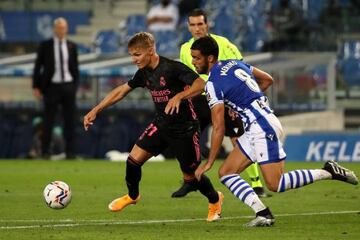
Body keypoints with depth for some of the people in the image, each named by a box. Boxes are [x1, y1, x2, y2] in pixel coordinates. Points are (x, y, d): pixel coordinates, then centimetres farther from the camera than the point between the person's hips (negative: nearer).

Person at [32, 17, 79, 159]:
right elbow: (37, 66, 1)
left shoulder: (72, 46, 7)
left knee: (70, 120, 2)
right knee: (48, 121, -2)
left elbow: (75, 67, 12)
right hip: (52, 86, -3)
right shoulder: (45, 46, -1)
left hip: (68, 85, 3)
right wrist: (36, 87, -3)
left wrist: (75, 86, 7)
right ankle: (45, 151, 5)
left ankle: (69, 151, 7)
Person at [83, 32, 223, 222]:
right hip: (161, 125, 6)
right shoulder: (144, 73, 0)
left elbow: (200, 84, -31)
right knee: (134, 158, -6)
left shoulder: (172, 68, -23)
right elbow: (122, 90, 12)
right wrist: (96, 110, 10)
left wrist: (179, 96, -46)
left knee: (191, 175, 3)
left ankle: (215, 200, 33)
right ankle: (132, 196, 22)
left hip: (184, 128, -6)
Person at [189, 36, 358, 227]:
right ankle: (263, 214, -7)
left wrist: (209, 163, -10)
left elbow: (218, 128, -16)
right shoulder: (234, 63, 12)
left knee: (275, 185, -9)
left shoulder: (213, 84, -14)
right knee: (226, 173, 5)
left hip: (263, 127, -10)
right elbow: (267, 79, 23)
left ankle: (329, 172, -2)